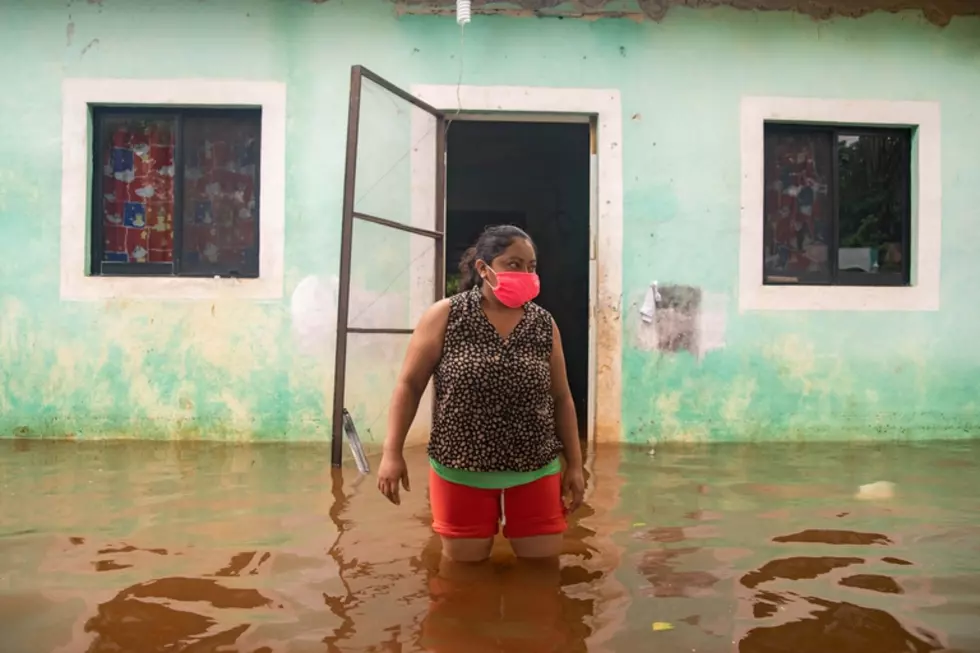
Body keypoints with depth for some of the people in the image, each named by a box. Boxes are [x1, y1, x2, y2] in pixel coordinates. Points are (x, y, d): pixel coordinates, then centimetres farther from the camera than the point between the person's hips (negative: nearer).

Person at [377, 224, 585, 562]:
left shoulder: (544, 325, 3)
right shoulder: (445, 316, -6)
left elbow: (561, 398, 8)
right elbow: (409, 385, -3)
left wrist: (574, 464, 8)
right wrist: (392, 452, -9)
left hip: (535, 473, 2)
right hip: (460, 472, -2)